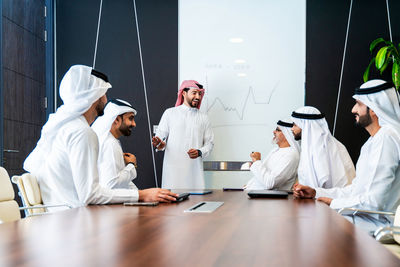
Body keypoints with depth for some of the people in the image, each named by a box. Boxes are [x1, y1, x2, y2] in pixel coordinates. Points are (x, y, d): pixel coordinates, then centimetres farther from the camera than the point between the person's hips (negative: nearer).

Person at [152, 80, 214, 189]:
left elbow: (210, 143, 12)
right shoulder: (170, 113, 10)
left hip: (194, 169, 1)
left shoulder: (203, 118, 14)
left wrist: (199, 152, -8)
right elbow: (160, 136, 9)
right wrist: (160, 144, -14)